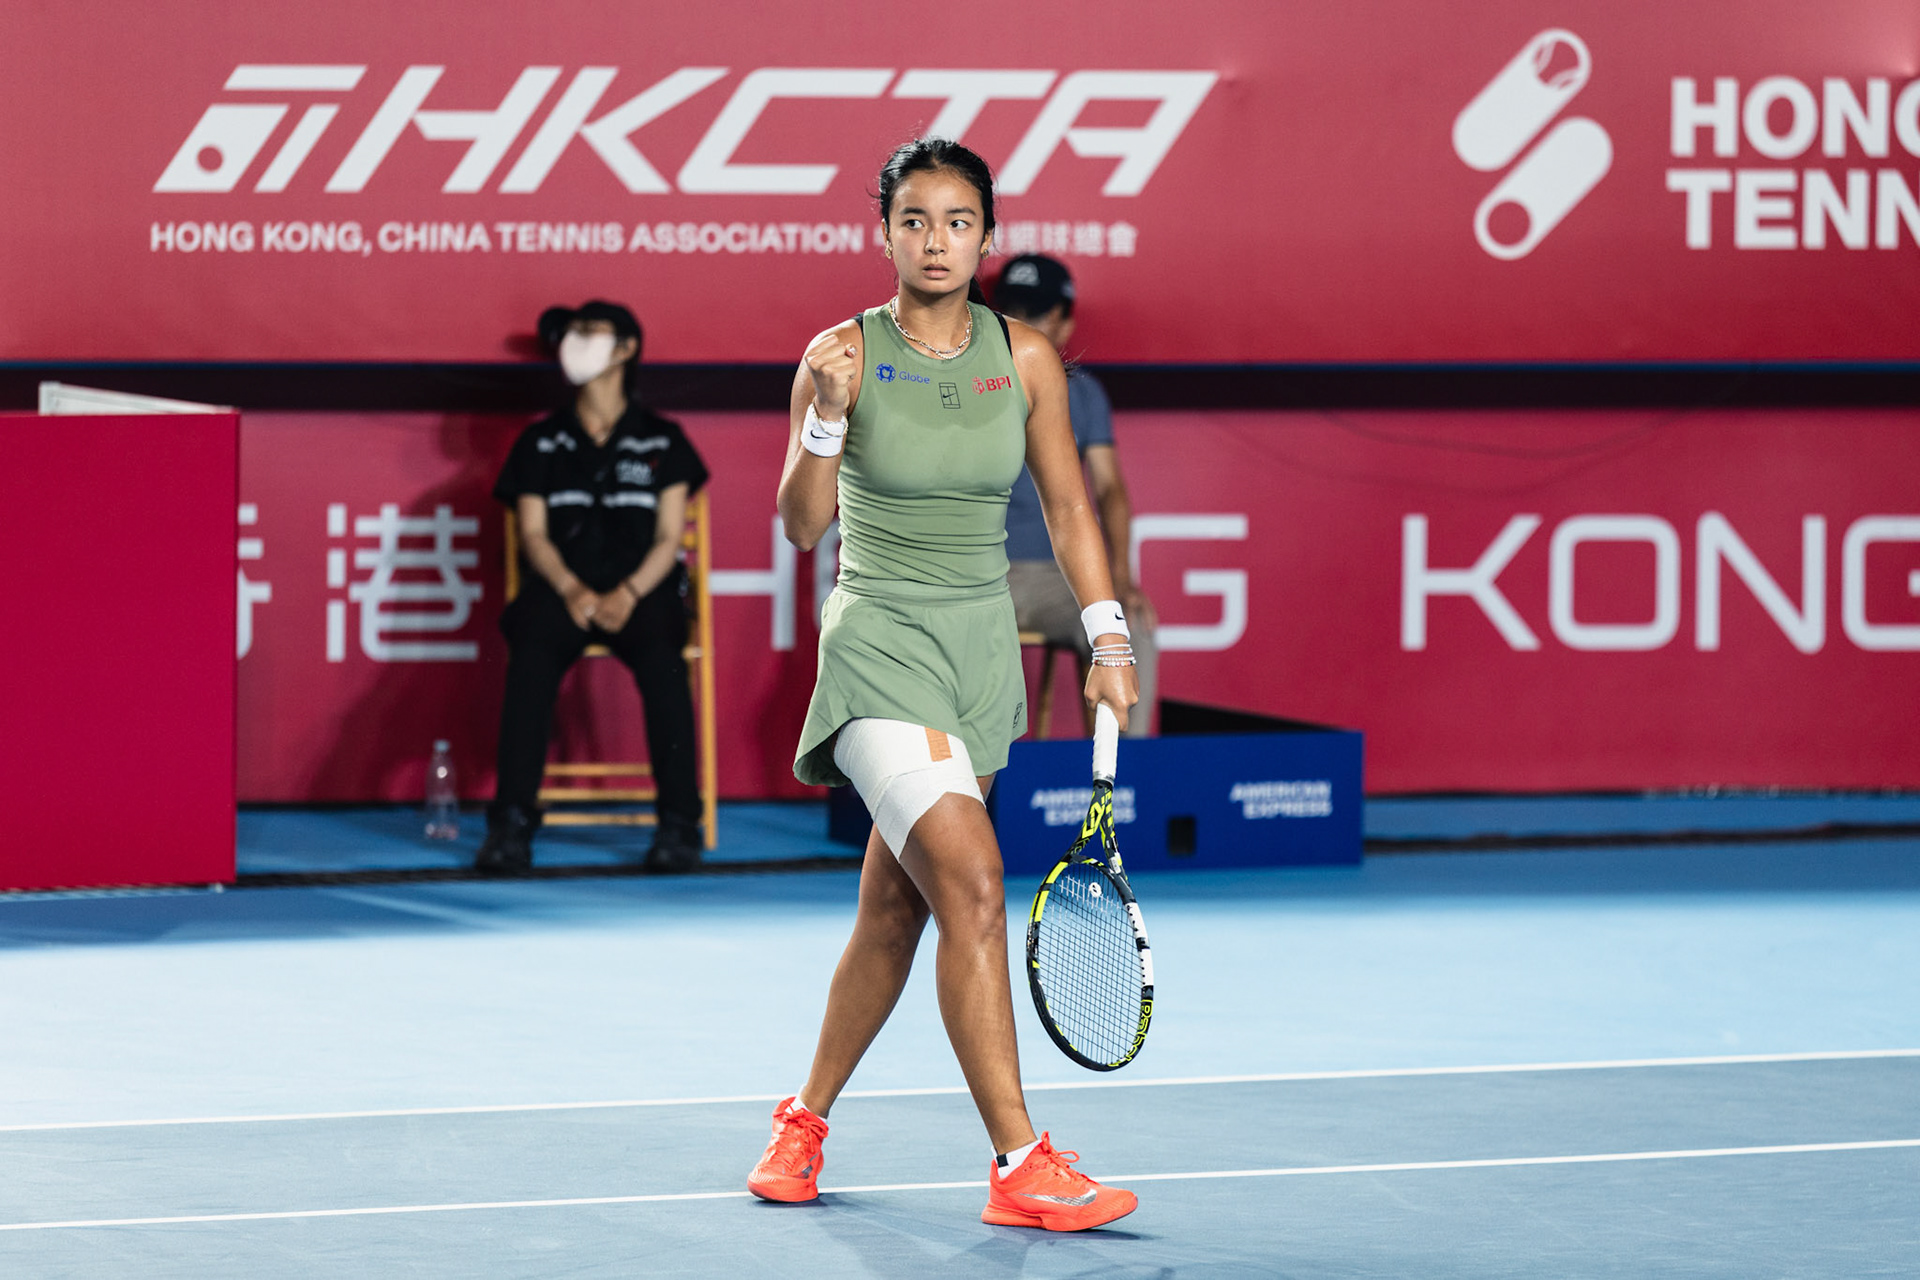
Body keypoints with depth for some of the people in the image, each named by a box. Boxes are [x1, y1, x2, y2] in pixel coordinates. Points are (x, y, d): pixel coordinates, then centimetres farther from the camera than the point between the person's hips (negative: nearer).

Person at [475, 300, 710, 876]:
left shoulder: (662, 441, 12)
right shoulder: (541, 443, 16)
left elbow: (669, 538, 5)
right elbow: (534, 535, 7)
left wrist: (628, 594, -14)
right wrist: (573, 591, -13)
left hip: (642, 589, -1)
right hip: (561, 587, 1)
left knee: (660, 659, -34)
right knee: (531, 656, -33)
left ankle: (679, 825, -30)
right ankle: (512, 823, -35)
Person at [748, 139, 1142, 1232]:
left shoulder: (1025, 359, 3)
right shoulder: (844, 354, -7)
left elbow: (1068, 507, 11)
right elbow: (802, 525, -11)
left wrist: (1109, 641, 5)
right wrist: (826, 416, -27)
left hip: (981, 648, 5)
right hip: (879, 644, -5)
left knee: (893, 912, 10)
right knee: (972, 882, -19)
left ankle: (808, 1118, 31)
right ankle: (1021, 1168, -20)